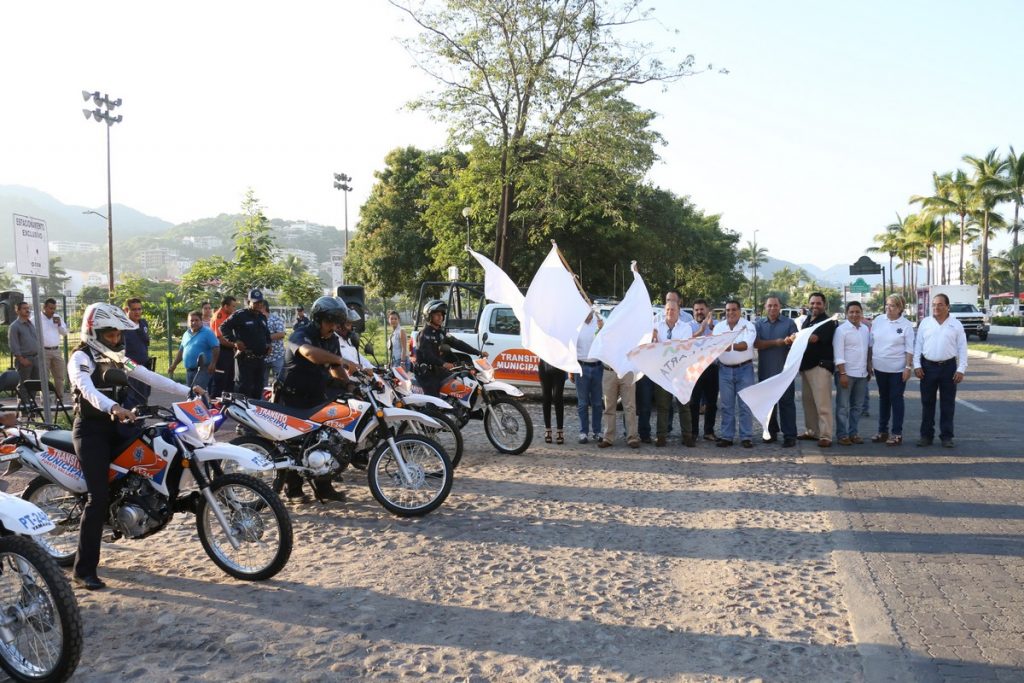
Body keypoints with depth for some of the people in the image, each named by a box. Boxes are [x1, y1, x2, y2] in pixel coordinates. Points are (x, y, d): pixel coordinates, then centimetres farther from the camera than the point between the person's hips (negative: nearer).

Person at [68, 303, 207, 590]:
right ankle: (84, 570, -7)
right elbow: (88, 390, -31)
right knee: (99, 497, -13)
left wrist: (187, 390, -3)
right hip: (90, 430, -8)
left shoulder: (118, 358, 13)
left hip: (114, 427, 8)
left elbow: (150, 377, 7)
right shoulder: (81, 358, -11)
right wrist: (114, 408, -50)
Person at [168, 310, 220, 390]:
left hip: (203, 370, -8)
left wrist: (213, 364, -18)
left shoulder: (207, 332, -5)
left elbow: (216, 348, -11)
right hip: (189, 370, 8)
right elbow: (181, 351, 24)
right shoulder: (186, 334, 17)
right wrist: (173, 366, 21)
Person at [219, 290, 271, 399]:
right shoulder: (240, 315, -7)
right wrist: (235, 341, -16)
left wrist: (268, 343, 18)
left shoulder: (262, 317, 18)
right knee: (245, 387, -10)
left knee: (258, 388, 12)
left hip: (260, 358, 8)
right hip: (245, 357, -7)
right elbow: (223, 327, -9)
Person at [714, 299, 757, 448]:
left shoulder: (748, 325, -5)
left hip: (744, 369, -3)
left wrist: (732, 346, -38)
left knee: (745, 405, -1)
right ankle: (726, 436, 12)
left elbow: (746, 345, -20)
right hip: (725, 369, 3)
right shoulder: (719, 327, 6)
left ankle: (746, 437, 5)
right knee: (727, 406, 7)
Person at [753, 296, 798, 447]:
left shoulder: (789, 323, 5)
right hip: (765, 371, 2)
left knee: (787, 403, -3)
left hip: (785, 370, -2)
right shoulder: (758, 324, 8)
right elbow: (756, 344, -6)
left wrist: (792, 341, -25)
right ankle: (772, 432, 19)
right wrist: (775, 342, -13)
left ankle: (789, 435, -2)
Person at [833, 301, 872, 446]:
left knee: (858, 406, 12)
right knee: (843, 407, -1)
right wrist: (842, 373, -16)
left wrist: (869, 370, 15)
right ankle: (842, 435, 4)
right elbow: (838, 354, -12)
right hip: (847, 373, -6)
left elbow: (868, 350, 18)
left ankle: (853, 433, 21)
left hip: (862, 374, 6)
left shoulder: (865, 329, 9)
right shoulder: (841, 330, -9)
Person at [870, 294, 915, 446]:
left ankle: (897, 433, 6)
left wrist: (908, 367, -13)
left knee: (896, 399, 0)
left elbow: (909, 349, -7)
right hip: (880, 367, 4)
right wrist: (869, 362, 9)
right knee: (883, 399, 13)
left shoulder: (906, 325, -7)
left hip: (897, 369, -4)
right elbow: (871, 343, 10)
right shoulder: (878, 320, 4)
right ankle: (882, 431, 22)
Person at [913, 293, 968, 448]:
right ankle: (926, 435, 13)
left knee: (947, 403, 4)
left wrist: (961, 369, -6)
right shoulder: (925, 323, 4)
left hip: (949, 367, -1)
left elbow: (962, 348, 1)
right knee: (927, 403, 6)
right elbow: (918, 345, 5)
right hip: (928, 366, 1)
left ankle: (946, 436, 12)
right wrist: (917, 365, -3)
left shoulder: (956, 324, 2)